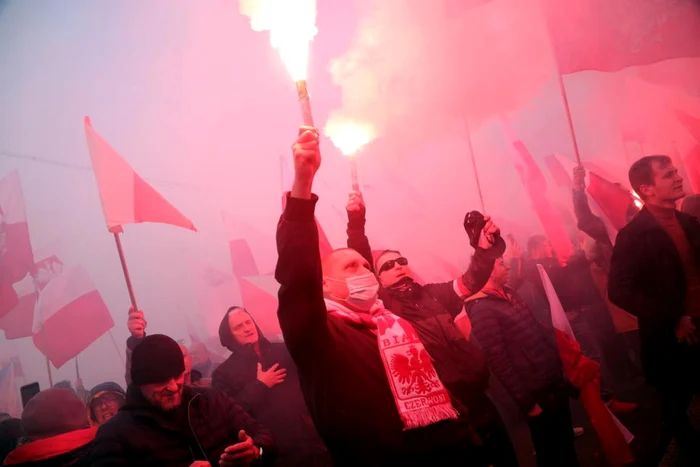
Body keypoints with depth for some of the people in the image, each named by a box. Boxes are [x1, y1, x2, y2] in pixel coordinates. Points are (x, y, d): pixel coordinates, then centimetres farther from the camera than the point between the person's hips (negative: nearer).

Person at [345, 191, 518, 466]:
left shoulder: (432, 294, 13)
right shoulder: (382, 306, -1)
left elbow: (471, 281, 7)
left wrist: (485, 249, -10)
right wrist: (356, 221, -22)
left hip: (477, 400, 5)